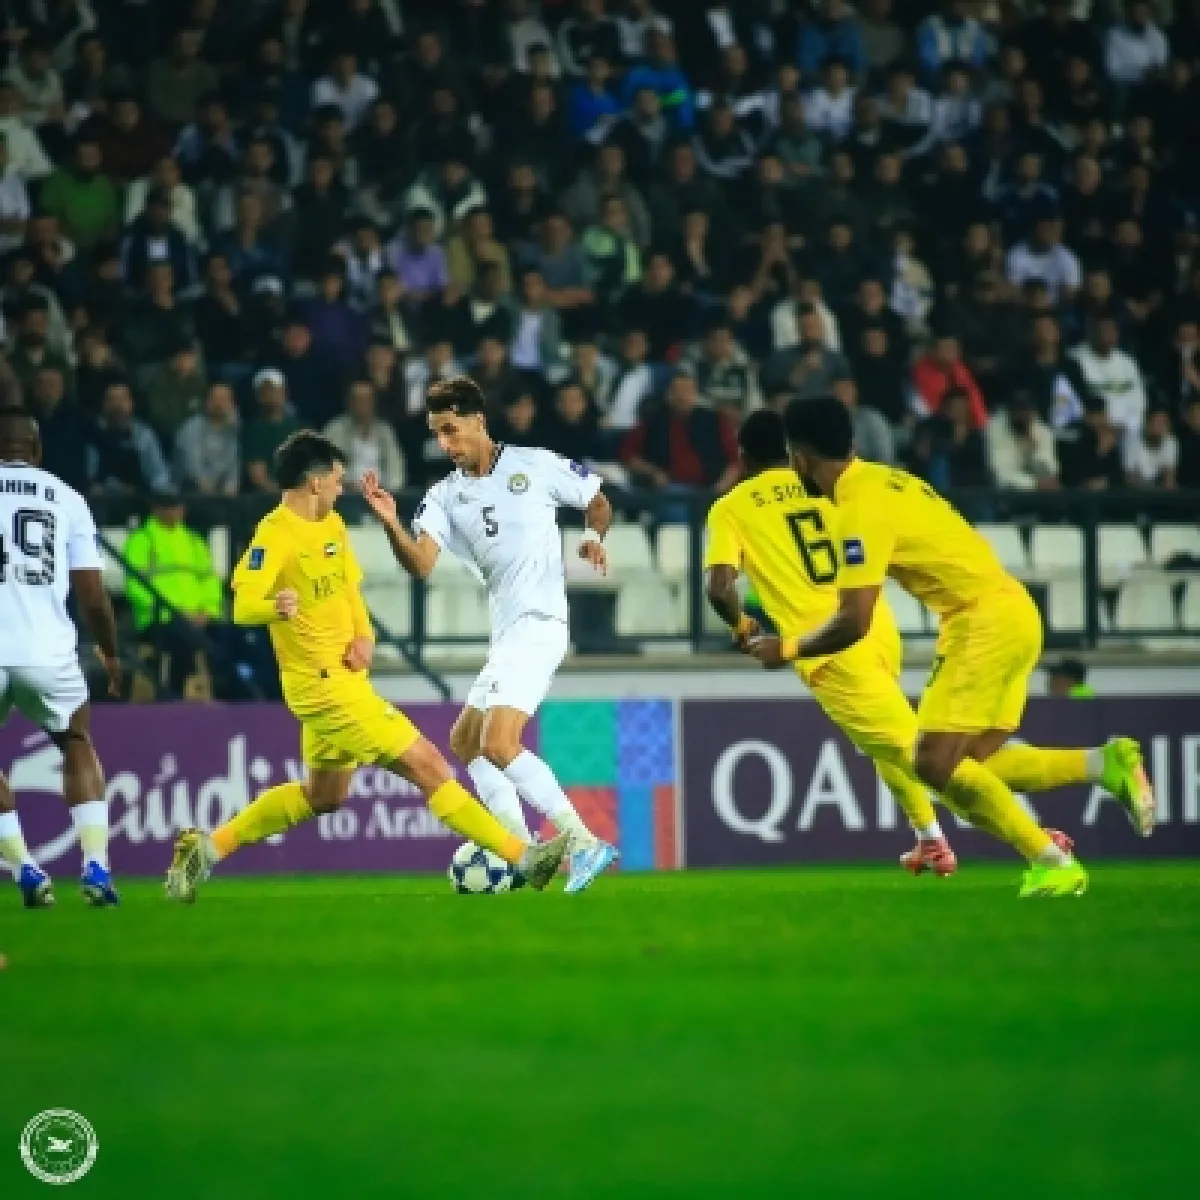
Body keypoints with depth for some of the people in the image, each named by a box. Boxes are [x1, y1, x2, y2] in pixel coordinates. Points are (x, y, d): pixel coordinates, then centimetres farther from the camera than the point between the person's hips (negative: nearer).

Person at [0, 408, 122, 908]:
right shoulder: (66, 499, 10)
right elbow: (91, 595, 11)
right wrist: (110, 654, 27)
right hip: (48, 651, 1)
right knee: (78, 747, 24)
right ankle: (96, 867, 10)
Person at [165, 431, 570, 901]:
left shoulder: (331, 525, 9)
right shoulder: (276, 533, -18)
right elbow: (242, 606, -26)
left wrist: (364, 637, -1)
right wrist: (274, 608, -49)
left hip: (342, 676, 10)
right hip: (323, 682, -10)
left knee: (323, 795, 23)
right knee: (427, 765, -8)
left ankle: (208, 848, 26)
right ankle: (524, 857, -5)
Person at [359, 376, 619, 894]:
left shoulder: (535, 465, -3)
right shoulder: (445, 496, 9)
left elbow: (599, 501, 9)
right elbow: (421, 563, -5)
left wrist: (593, 535, -11)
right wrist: (389, 521, -22)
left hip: (538, 622, -8)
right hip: (506, 632, 8)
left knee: (498, 745, -21)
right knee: (464, 741, 14)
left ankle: (584, 842, -21)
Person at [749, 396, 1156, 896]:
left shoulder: (860, 508, -14)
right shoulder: (883, 479, 15)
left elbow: (854, 623, -17)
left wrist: (788, 648, -1)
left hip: (985, 621, -9)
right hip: (1014, 613, 9)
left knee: (936, 764, -10)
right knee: (973, 766, 8)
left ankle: (1053, 863, -11)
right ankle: (1106, 763, -1)